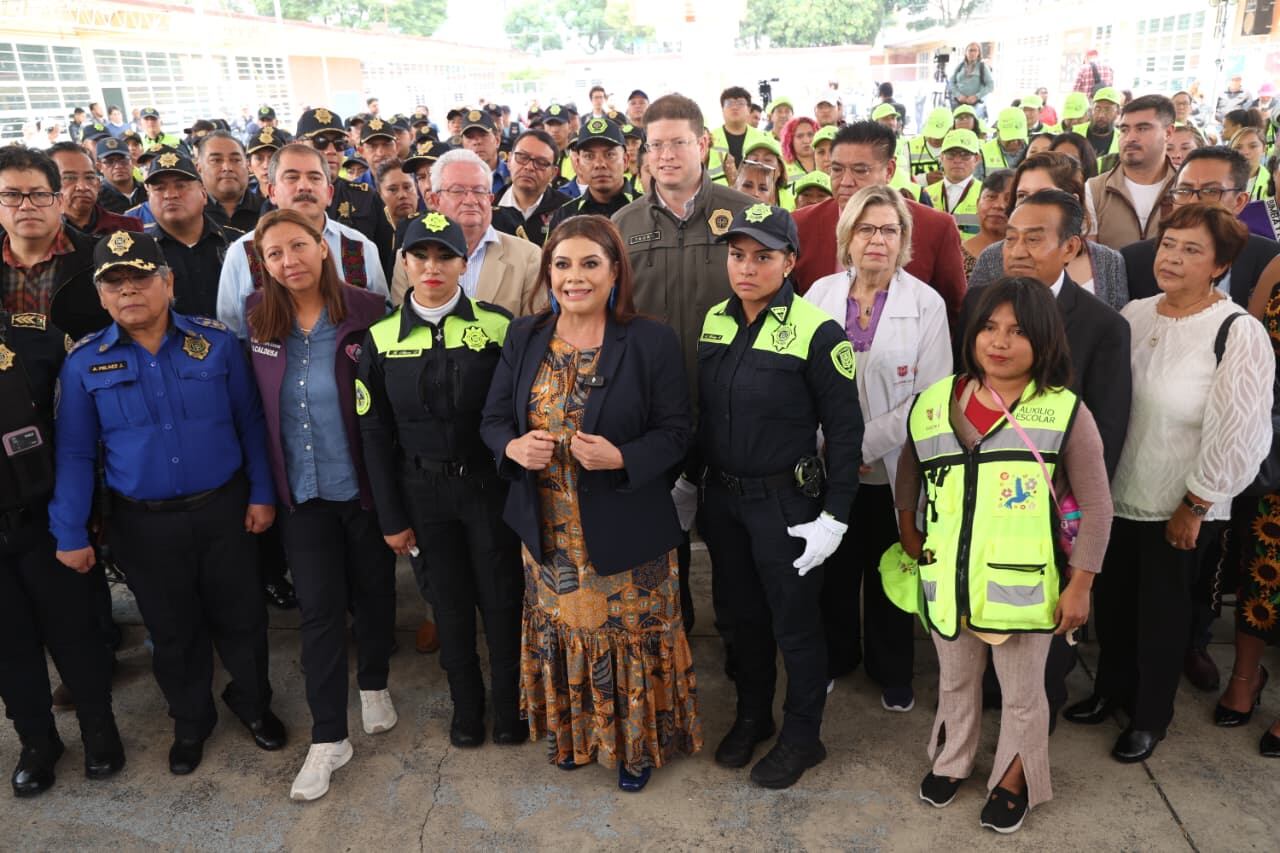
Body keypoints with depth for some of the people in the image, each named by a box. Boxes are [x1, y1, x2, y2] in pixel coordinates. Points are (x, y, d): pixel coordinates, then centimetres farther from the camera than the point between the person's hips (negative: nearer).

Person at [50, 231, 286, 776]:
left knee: (240, 616, 13)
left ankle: (252, 702, 39)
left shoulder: (217, 343, -5)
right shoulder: (84, 363, -4)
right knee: (173, 631, 16)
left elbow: (249, 422, 0)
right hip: (144, 525, 1)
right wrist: (70, 533, -2)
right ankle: (191, 721, 39)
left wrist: (262, 493, -2)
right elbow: (74, 453, 0)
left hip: (223, 510, 0)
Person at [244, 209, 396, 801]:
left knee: (373, 592, 15)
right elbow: (251, 405, 6)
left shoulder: (366, 312, -11)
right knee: (318, 609, 5)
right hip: (302, 492, 2)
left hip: (363, 484, -1)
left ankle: (374, 685, 41)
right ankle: (327, 737, 17)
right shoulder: (256, 318, -3)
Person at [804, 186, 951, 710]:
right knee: (834, 569, 16)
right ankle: (835, 657, 39)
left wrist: (867, 443, -17)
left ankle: (891, 671, 35)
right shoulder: (821, 293, 0)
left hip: (891, 467, -2)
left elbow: (930, 397, -11)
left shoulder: (926, 304, -6)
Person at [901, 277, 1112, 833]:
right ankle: (951, 760, 48)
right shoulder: (935, 402, -1)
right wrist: (908, 531, 13)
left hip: (1024, 585, -3)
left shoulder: (1066, 413, -12)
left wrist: (1079, 585, -9)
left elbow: (1096, 506, -8)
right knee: (954, 681, 24)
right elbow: (908, 471, 16)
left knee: (1021, 693, 16)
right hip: (947, 580, 3)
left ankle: (1014, 780, 41)